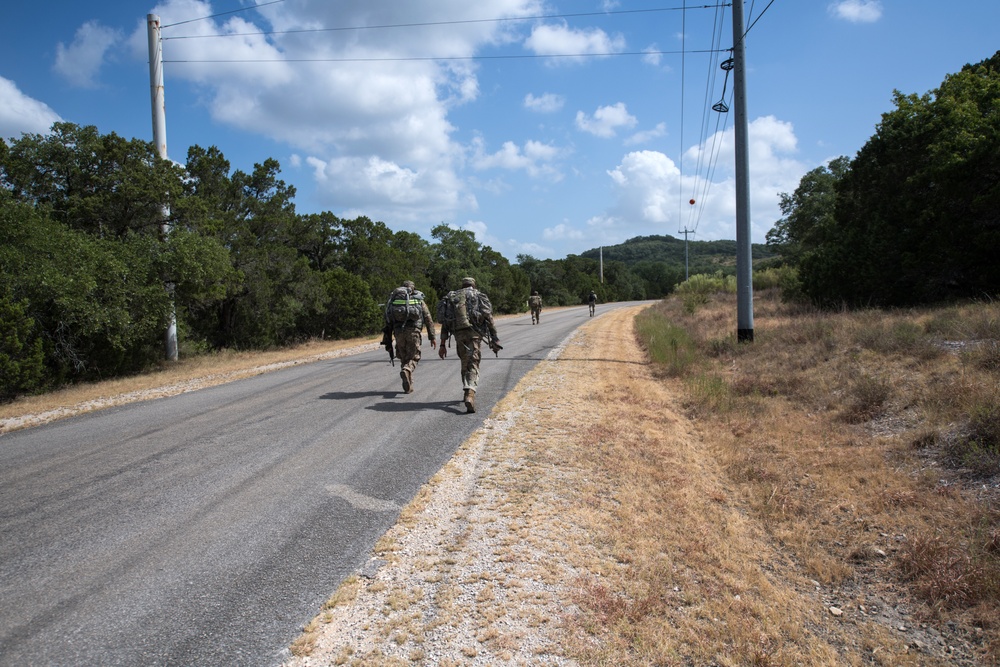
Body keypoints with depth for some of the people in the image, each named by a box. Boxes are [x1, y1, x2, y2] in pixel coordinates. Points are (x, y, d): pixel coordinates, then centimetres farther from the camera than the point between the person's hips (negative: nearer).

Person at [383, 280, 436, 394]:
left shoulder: (394, 299, 20)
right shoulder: (419, 300, 16)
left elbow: (388, 321, 14)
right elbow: (428, 319, 9)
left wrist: (387, 339, 15)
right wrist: (432, 337, 8)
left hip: (399, 331, 2)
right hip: (414, 331, -2)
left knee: (404, 358, 15)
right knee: (413, 358, 7)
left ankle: (408, 386, 11)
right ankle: (407, 371, -24)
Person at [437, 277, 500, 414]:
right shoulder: (479, 296, 13)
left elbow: (445, 322, 15)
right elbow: (489, 318, 3)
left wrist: (443, 344, 15)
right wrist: (494, 339, 5)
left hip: (458, 333, 3)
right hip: (474, 333, -3)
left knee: (465, 363, 21)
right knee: (473, 365, -8)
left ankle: (467, 393, 27)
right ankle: (470, 394, -28)